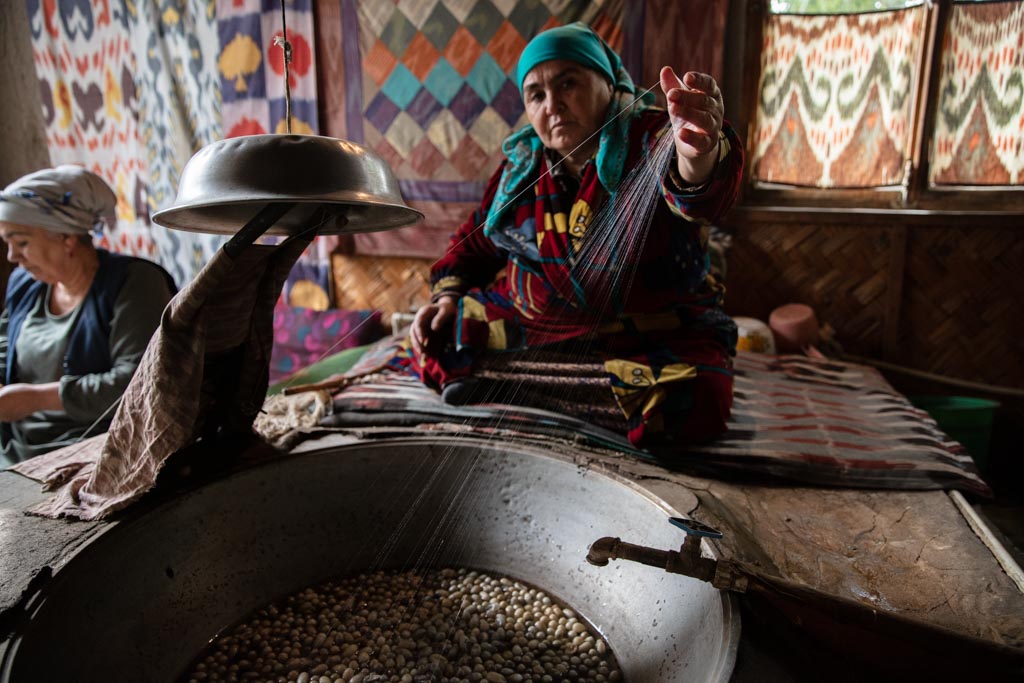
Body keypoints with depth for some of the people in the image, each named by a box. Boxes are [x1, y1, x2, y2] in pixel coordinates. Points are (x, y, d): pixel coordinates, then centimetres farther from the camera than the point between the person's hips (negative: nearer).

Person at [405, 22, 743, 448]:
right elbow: (477, 238, 16)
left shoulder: (650, 140, -15)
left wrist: (699, 156, -63)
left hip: (649, 336, -2)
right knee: (431, 339, -1)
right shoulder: (521, 163, 3)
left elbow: (699, 193, -39)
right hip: (523, 319, 4)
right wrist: (447, 294, 0)